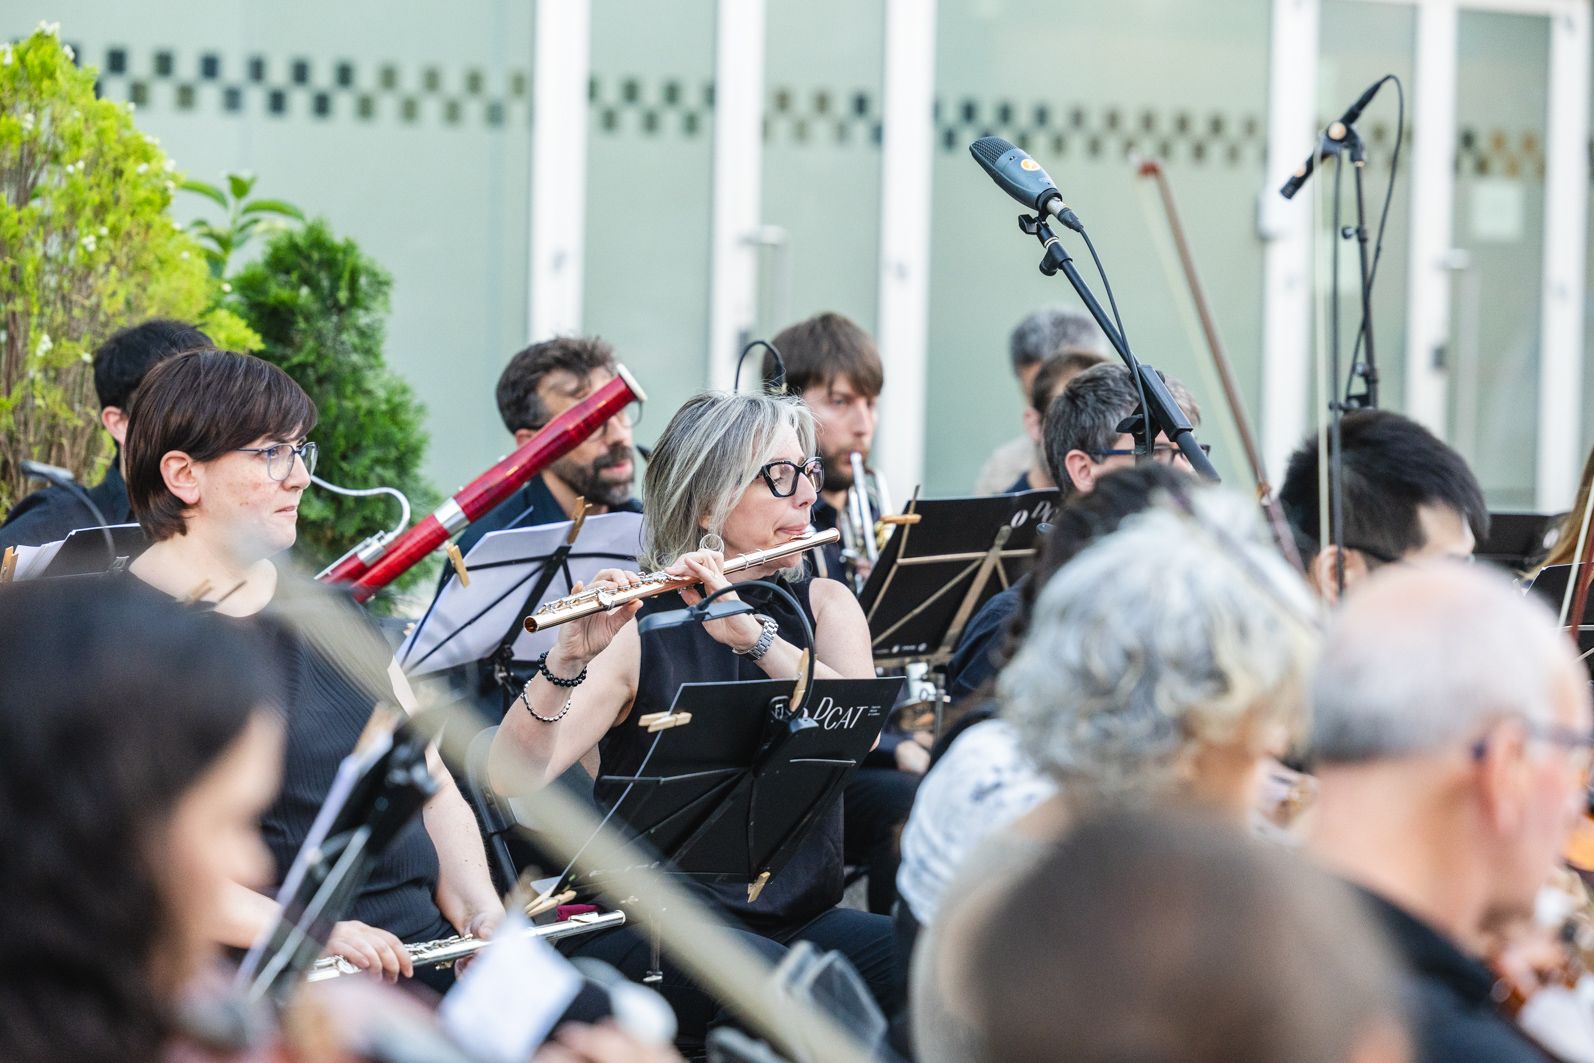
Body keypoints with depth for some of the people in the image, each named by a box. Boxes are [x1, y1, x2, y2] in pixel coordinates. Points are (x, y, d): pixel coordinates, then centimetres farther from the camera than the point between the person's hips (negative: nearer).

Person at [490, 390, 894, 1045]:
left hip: (798, 912, 4)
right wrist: (568, 661, -31)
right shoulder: (635, 629, -3)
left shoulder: (824, 605, 10)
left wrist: (750, 633, -23)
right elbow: (514, 776, -15)